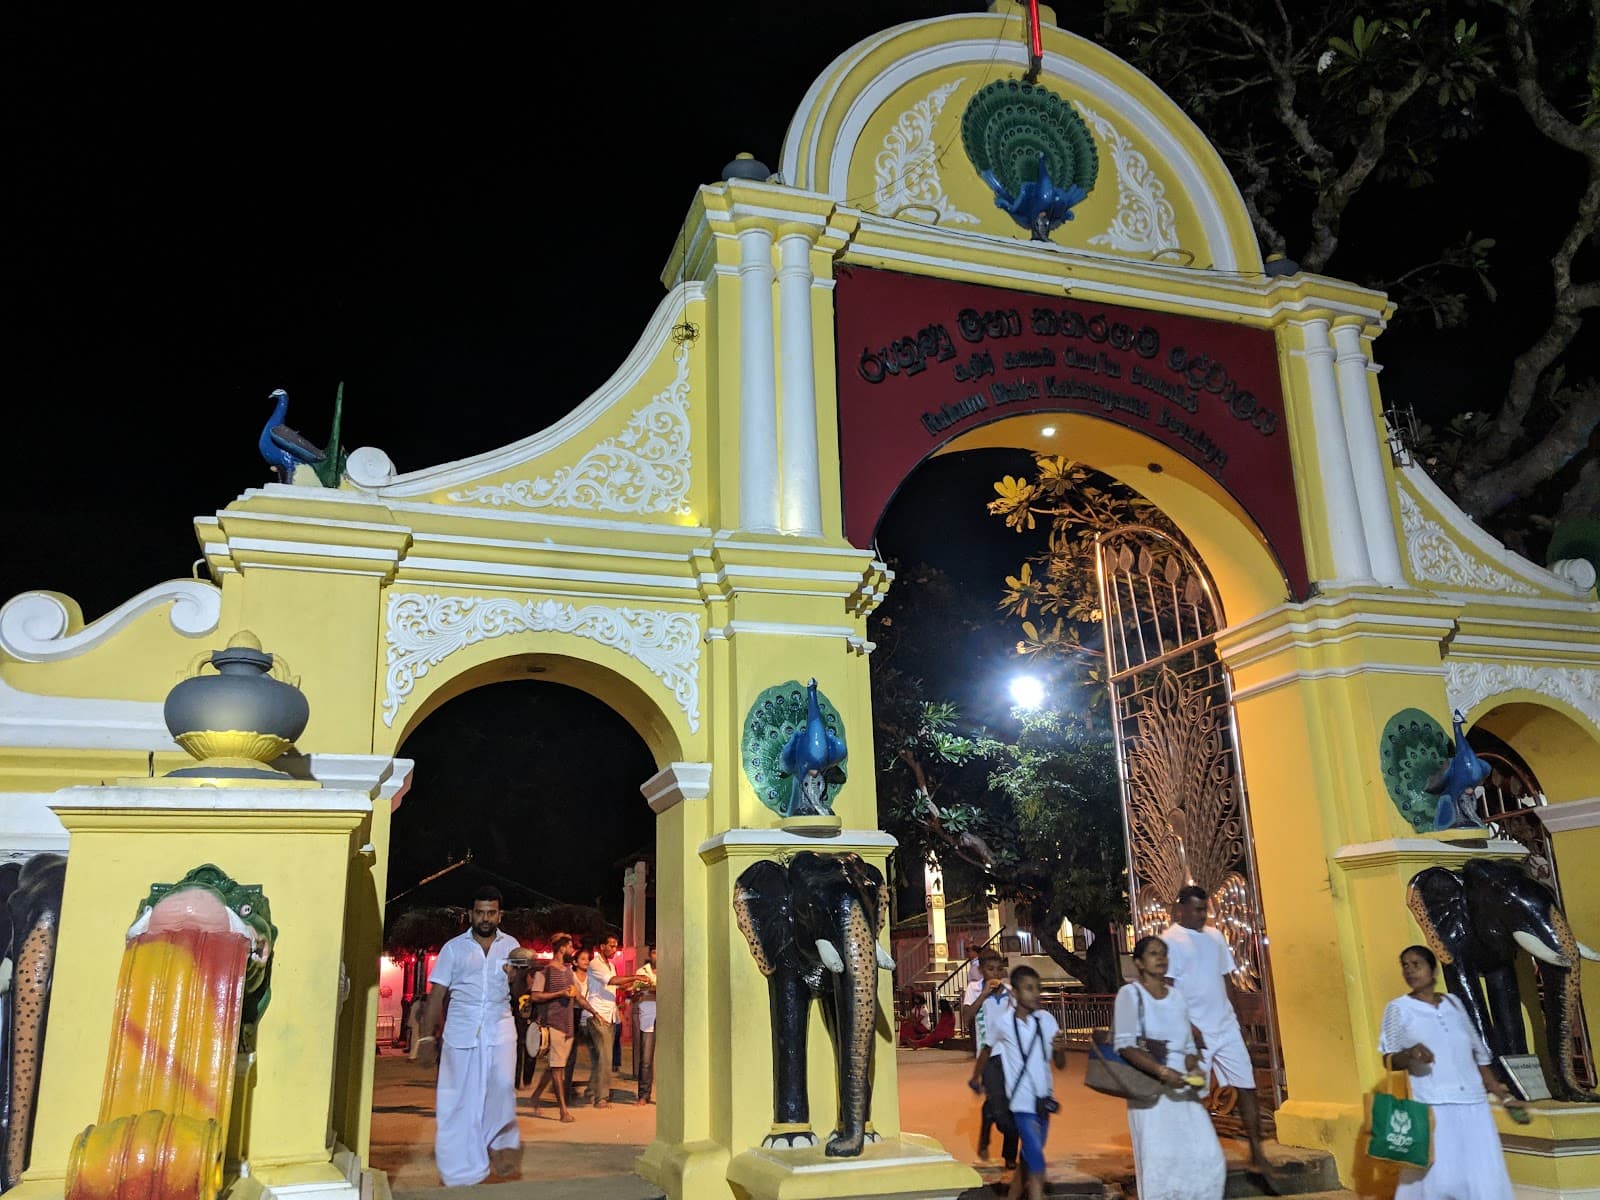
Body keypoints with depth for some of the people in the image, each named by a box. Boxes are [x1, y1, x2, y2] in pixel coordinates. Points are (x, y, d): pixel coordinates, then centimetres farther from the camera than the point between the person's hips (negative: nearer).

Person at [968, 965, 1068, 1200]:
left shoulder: (1047, 1020, -3)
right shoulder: (1002, 1023, -10)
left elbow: (1060, 1064, 1)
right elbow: (987, 1050, 10)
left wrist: (1061, 1048, -21)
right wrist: (976, 1077, 23)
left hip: (1044, 1101, 4)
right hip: (1022, 1103, -4)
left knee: (1027, 1160, 16)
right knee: (1036, 1165, -12)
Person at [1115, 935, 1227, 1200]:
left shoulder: (1178, 995, 11)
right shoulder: (1130, 993, -4)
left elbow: (1189, 1045, 15)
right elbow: (1124, 1045, -12)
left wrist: (1194, 1071, -6)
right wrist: (1161, 1071, -21)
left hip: (1182, 1087, 5)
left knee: (1208, 1157, 0)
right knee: (1158, 1158, -7)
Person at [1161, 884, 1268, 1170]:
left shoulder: (1214, 936, 11)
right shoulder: (1170, 940, -8)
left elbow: (1226, 979, 18)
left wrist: (1237, 1015, 12)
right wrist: (1189, 1027, -17)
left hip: (1226, 1026, 6)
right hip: (1195, 1032, -6)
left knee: (1247, 1087, 2)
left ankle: (1256, 1152, 10)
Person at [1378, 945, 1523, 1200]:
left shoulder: (1453, 1003, 15)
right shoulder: (1398, 1008, 3)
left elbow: (1477, 1053, 20)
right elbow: (1389, 1061, -2)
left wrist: (1502, 1095, 17)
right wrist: (1409, 1054, -22)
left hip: (1472, 1103, 4)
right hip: (1432, 1106, -4)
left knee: (1483, 1175, 1)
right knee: (1436, 1177, -11)